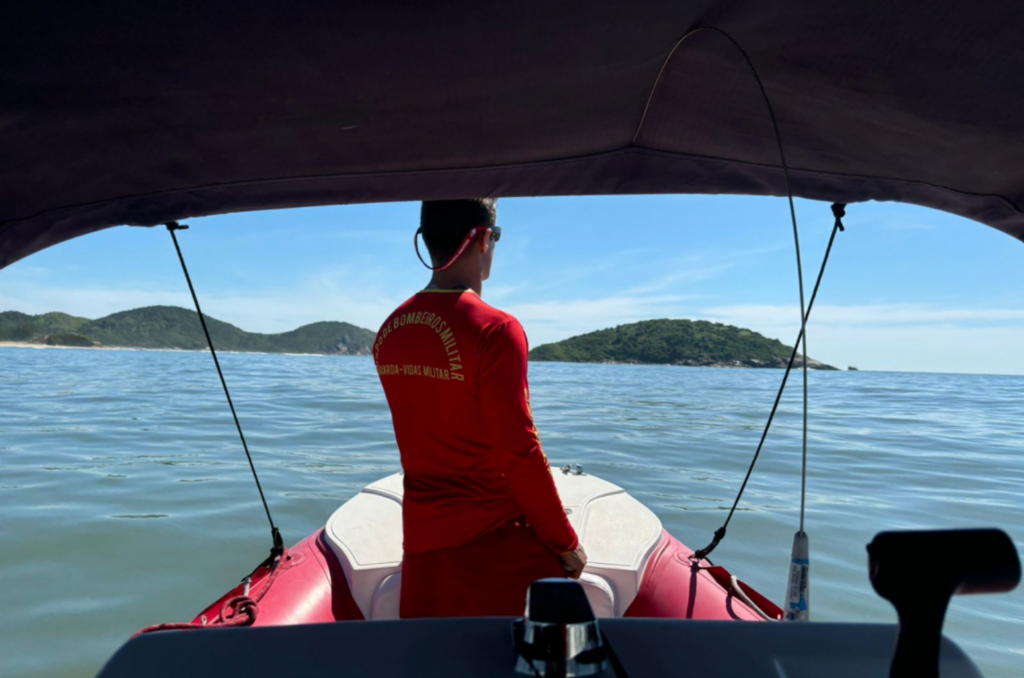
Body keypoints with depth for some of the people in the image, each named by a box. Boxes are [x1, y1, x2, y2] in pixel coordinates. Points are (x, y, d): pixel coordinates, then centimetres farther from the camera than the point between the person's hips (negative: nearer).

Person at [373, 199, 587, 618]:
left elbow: (427, 431, 7)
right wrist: (566, 543, -7)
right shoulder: (494, 330, -18)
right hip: (502, 547, -6)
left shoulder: (390, 330, 2)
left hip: (423, 541, 6)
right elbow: (520, 453, -17)